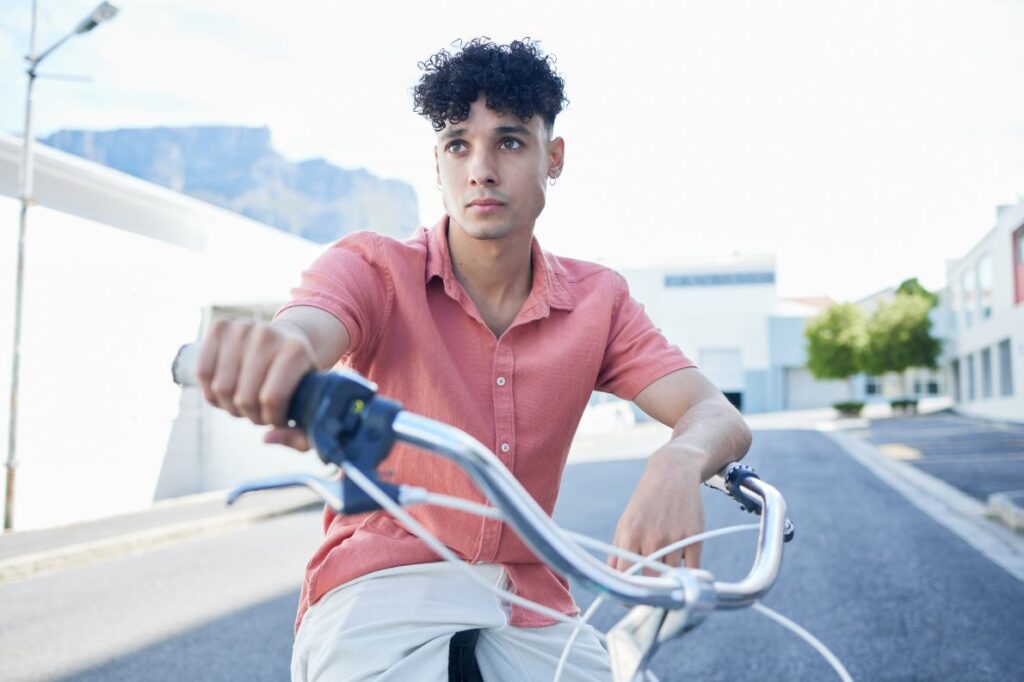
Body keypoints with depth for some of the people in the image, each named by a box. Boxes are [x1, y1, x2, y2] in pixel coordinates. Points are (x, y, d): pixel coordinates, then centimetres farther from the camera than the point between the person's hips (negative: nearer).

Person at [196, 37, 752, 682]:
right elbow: (300, 332, -29)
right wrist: (266, 347, -54)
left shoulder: (597, 299, -1)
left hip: (529, 603, 3)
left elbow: (721, 418, -10)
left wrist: (678, 464, -35)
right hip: (380, 581, -3)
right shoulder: (375, 268, -8)